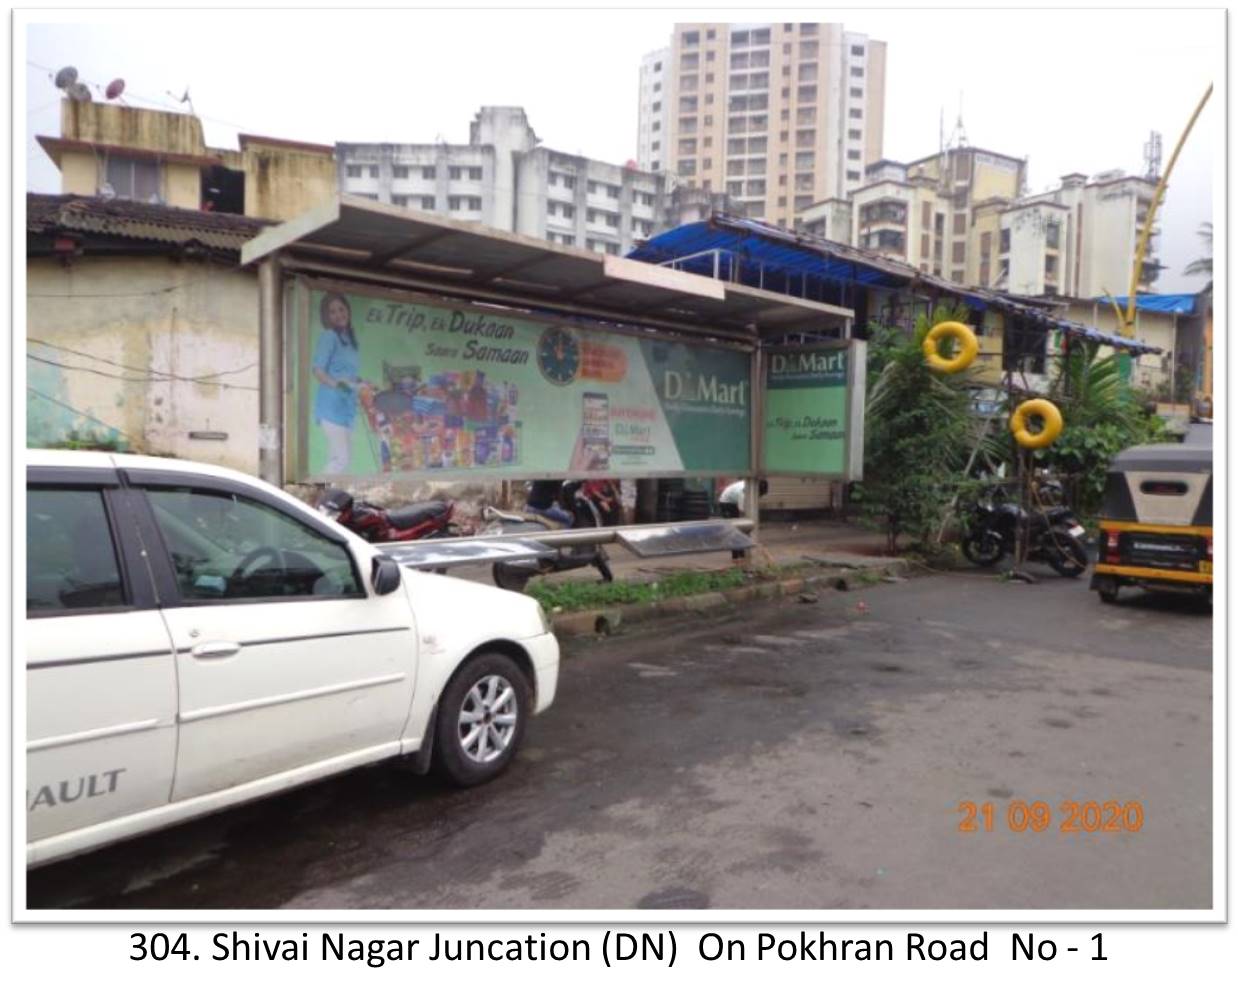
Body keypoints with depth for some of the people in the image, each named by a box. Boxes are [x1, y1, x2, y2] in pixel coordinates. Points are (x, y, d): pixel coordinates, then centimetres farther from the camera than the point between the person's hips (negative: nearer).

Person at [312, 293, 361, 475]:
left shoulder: (350, 337, 16)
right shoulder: (329, 336, -6)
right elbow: (318, 370, -13)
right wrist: (335, 384, -28)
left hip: (346, 405, 8)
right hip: (332, 403, -8)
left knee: (337, 458, 9)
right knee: (342, 458, -15)